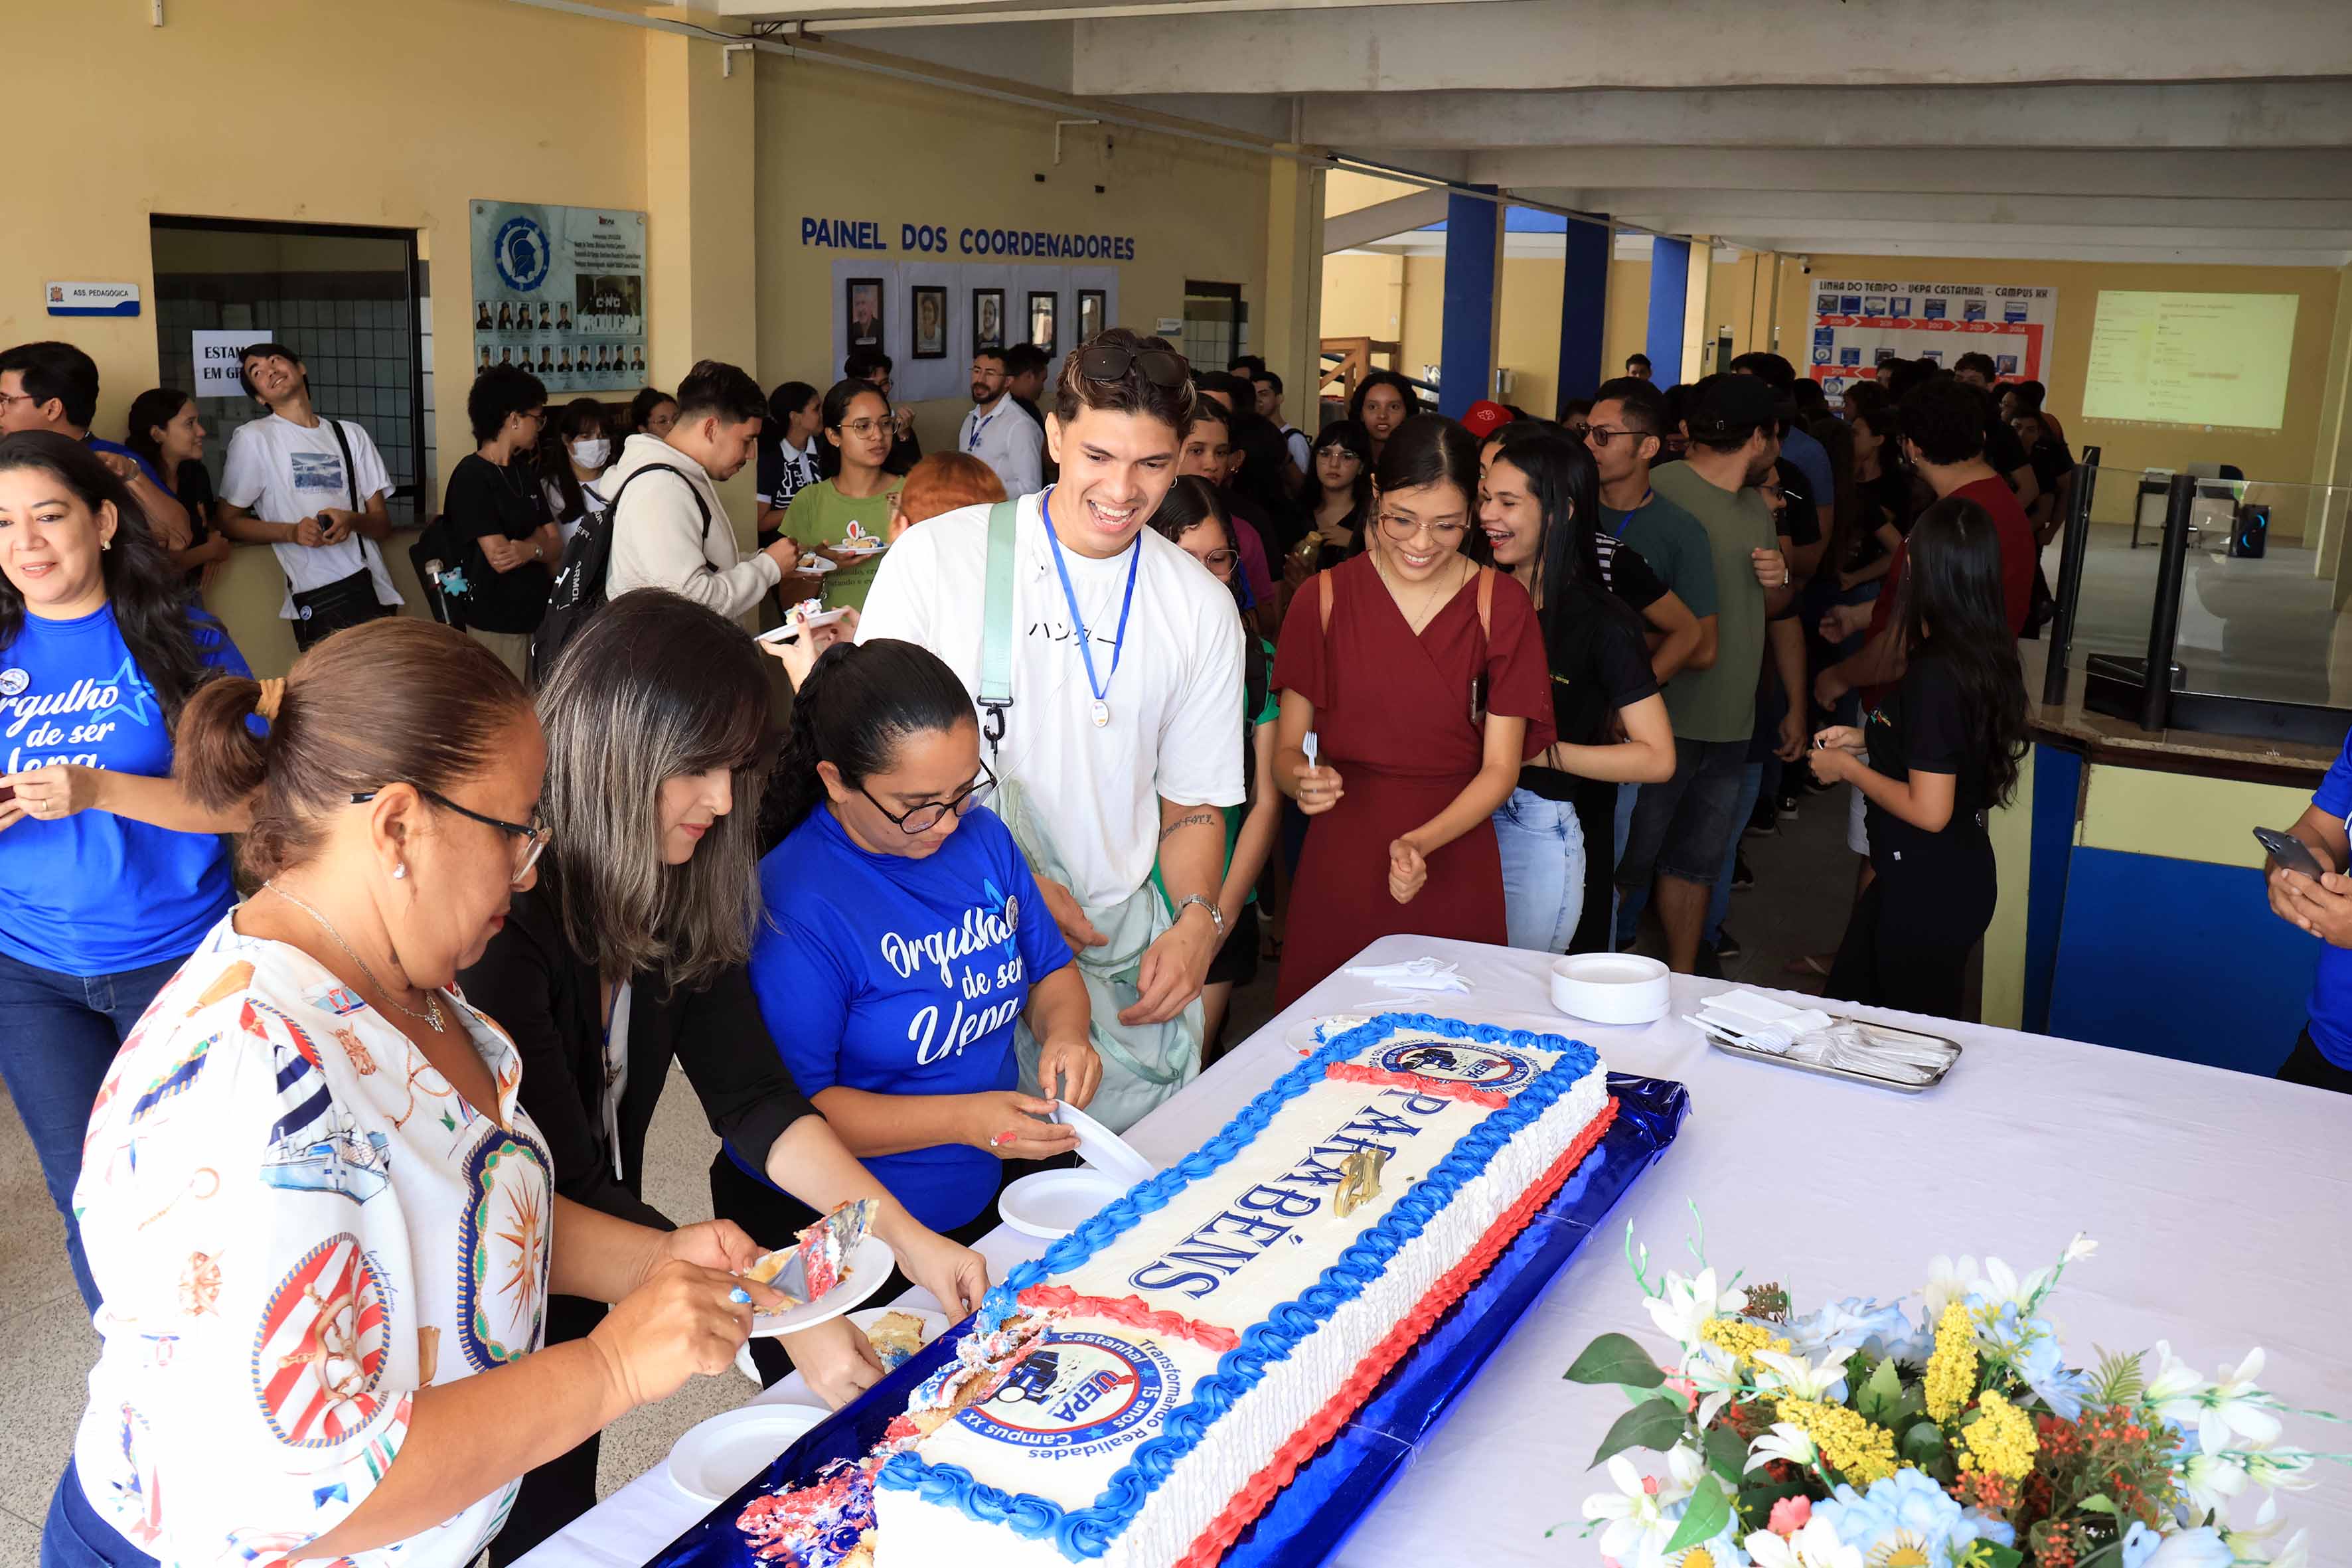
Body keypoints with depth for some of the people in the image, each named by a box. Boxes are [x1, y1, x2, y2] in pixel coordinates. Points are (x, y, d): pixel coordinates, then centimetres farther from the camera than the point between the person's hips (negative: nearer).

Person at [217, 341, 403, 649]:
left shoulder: (351, 434, 17)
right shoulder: (253, 437, 7)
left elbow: (383, 525, 14)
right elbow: (229, 522, 6)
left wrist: (352, 520, -9)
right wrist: (292, 532, -11)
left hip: (377, 590, 4)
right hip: (320, 598, -4)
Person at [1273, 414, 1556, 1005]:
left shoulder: (1501, 603, 0)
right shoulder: (1328, 596, 1)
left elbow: (1500, 768, -2)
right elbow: (1287, 748, 2)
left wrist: (1422, 842, -18)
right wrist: (1303, 781, -21)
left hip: (1453, 868, 0)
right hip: (1338, 864, 0)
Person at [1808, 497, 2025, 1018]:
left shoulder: (1934, 675, -26)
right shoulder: (1987, 658, 1)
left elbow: (1929, 811, -26)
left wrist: (1848, 769, -13)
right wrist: (1866, 738, 11)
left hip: (1929, 891, -9)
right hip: (1959, 874, 9)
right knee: (1848, 1001, 22)